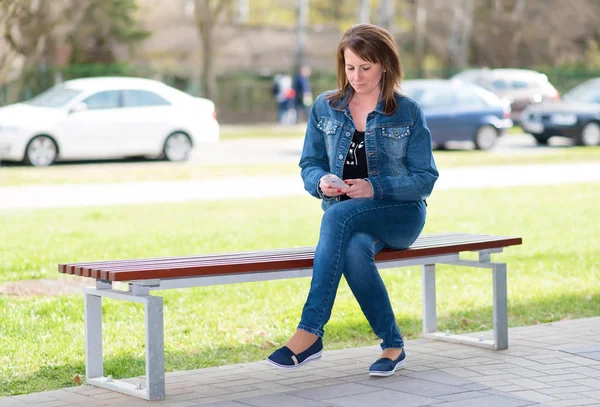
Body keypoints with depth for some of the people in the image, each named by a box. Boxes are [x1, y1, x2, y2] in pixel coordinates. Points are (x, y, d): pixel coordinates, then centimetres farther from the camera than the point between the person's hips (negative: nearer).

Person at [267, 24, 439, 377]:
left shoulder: (408, 113, 1)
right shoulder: (325, 108, 9)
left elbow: (425, 179, -2)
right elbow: (310, 165, 12)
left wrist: (375, 188, -19)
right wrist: (321, 182, -14)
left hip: (400, 214, -2)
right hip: (345, 218, 2)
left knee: (338, 216, -36)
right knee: (356, 248, -37)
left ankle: (310, 333, -40)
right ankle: (392, 344, -25)